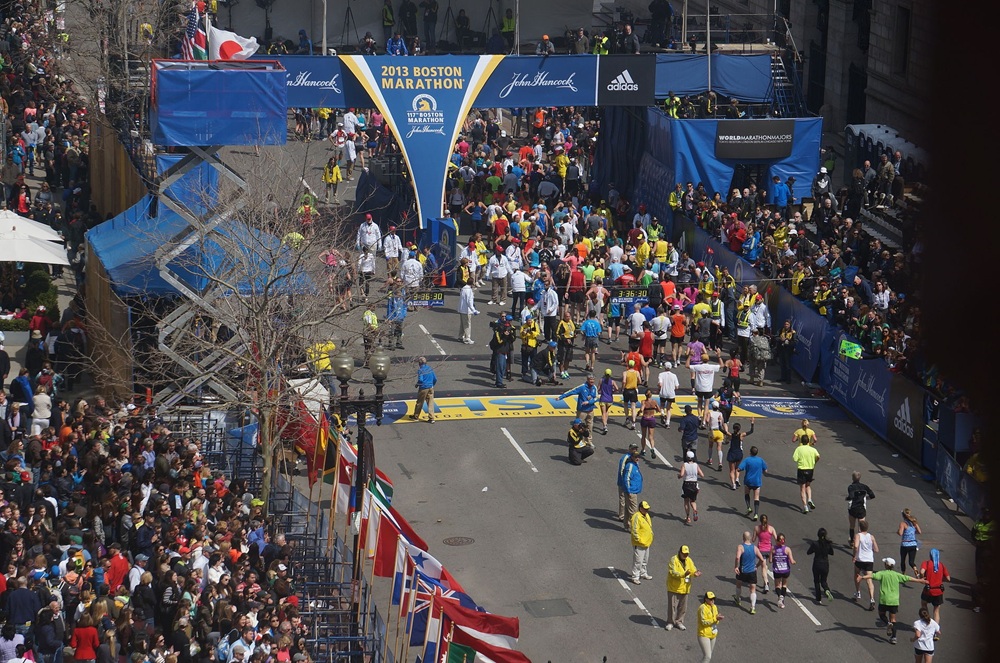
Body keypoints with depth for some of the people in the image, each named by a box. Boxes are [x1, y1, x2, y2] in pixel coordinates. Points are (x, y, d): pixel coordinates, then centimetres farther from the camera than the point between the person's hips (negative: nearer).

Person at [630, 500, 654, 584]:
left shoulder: (647, 515, 10)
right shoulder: (636, 517, -20)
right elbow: (634, 530, -23)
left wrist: (650, 539, 16)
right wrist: (639, 540, -22)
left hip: (647, 543, 9)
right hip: (639, 545, -9)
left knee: (645, 560, 22)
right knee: (638, 561, -5)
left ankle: (643, 574, 37)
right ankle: (635, 577, 2)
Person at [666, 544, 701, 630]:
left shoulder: (689, 560, 5)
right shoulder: (674, 560, -14)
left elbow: (693, 570, 1)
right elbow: (673, 572, -25)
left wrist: (695, 574, -23)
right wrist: (683, 574, -38)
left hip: (684, 588, 5)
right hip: (674, 588, -5)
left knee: (683, 607, 12)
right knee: (672, 606, 1)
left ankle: (679, 621, 27)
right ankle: (670, 622, 14)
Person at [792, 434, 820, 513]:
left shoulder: (798, 449, -7)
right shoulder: (812, 449, -2)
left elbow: (794, 458, -15)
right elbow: (818, 456, -17)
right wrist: (814, 463, 1)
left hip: (801, 469, -3)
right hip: (810, 469, 3)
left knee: (802, 488, 4)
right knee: (808, 486, 25)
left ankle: (805, 506, -2)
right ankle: (809, 500, 3)